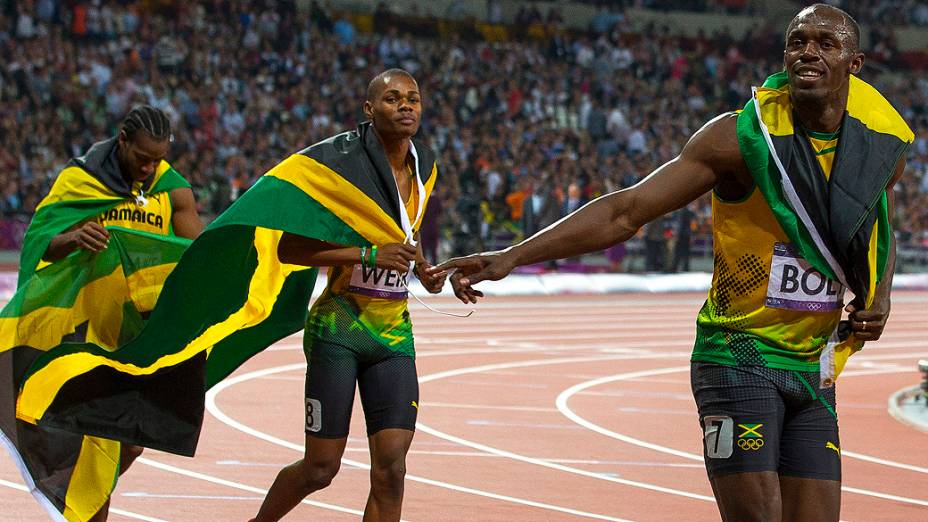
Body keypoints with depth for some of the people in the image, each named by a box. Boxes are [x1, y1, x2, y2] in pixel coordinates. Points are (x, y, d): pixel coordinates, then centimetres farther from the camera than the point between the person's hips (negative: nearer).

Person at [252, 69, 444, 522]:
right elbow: (288, 249, -16)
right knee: (320, 468, -1)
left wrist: (423, 271, 9)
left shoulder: (424, 166, 8)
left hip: (394, 331, 5)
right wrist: (369, 255, -23)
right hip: (338, 326, -5)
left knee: (390, 465, -7)